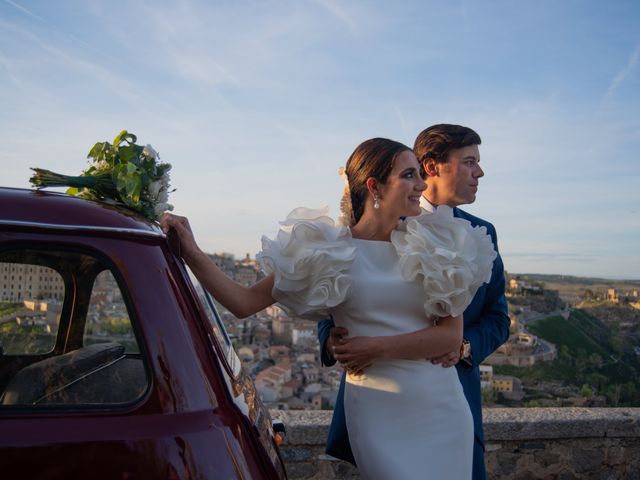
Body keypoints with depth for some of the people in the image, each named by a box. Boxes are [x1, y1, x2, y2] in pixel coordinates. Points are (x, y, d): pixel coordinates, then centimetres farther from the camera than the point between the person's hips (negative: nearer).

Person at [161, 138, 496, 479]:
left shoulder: (432, 246, 2)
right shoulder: (328, 250, -3)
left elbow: (452, 334, -3)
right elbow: (245, 303, -5)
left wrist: (378, 347, -11)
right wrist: (192, 253, -14)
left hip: (442, 404, 3)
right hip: (376, 410, -2)